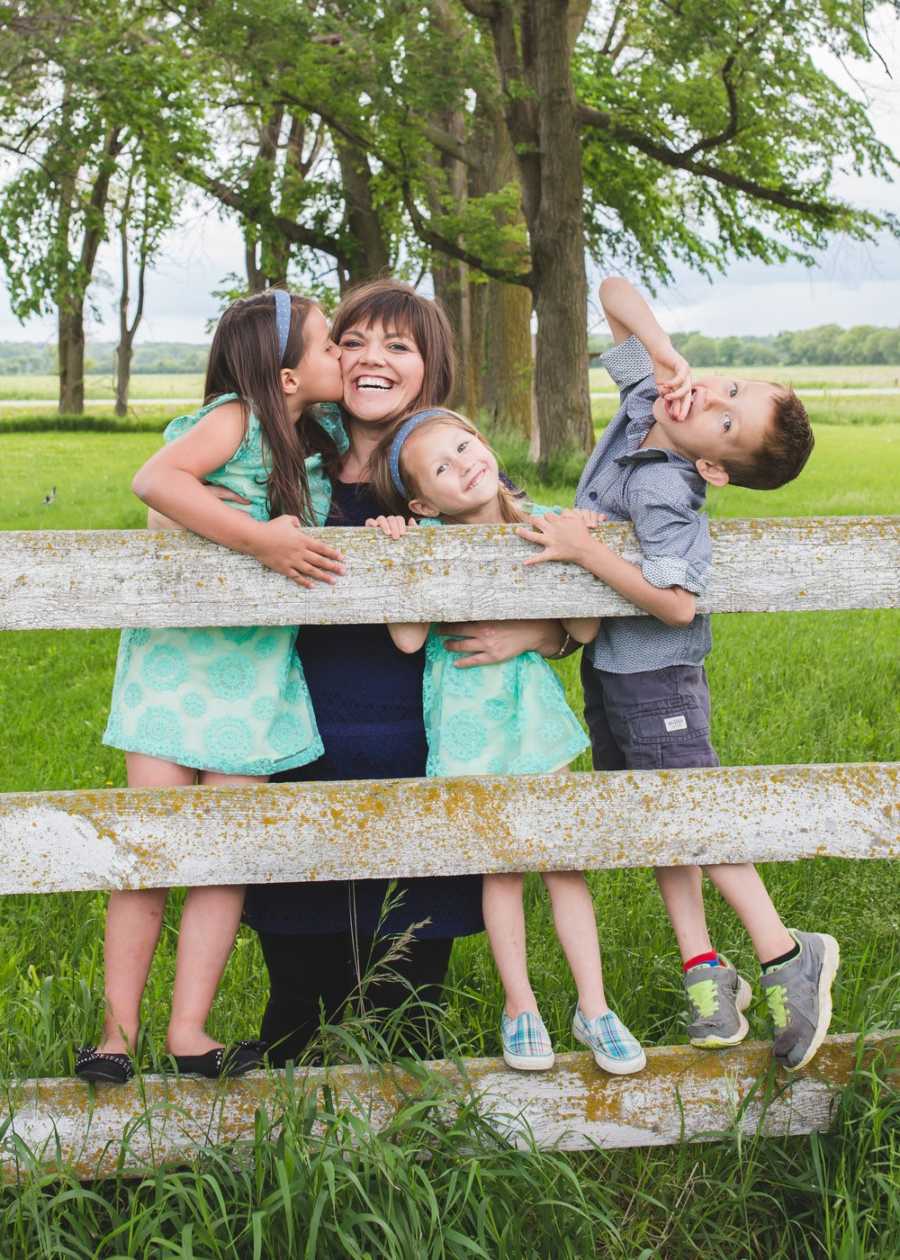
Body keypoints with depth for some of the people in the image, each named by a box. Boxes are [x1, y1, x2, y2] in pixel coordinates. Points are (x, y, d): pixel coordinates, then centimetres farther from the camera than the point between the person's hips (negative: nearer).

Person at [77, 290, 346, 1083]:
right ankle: (119, 1031, 7)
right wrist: (260, 538, -33)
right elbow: (155, 480, -30)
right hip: (175, 661, -6)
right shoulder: (235, 418, -13)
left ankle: (189, 1031, 6)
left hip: (254, 676, 6)